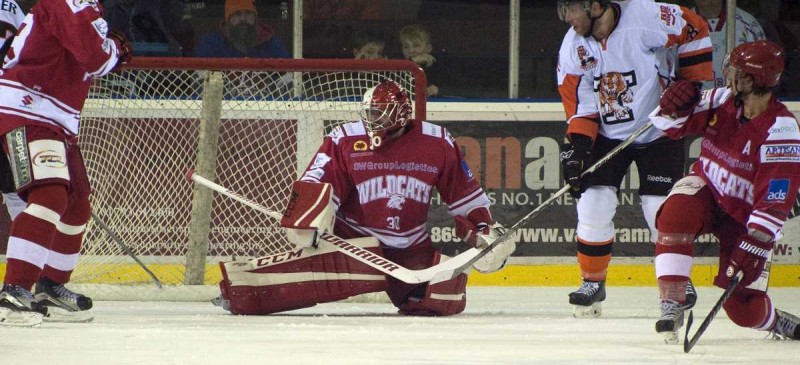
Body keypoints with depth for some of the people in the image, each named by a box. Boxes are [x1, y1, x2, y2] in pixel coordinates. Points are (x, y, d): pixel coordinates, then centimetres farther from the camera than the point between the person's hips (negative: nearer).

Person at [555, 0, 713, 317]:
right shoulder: (573, 46, -8)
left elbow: (695, 30, -11)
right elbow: (579, 103, -2)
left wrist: (692, 85, -11)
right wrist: (577, 146, -15)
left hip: (659, 132, -4)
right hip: (608, 134, 4)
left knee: (661, 211, -8)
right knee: (593, 203, -9)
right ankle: (592, 283, 7)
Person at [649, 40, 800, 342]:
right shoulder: (722, 101, -10)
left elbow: (775, 204, -28)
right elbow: (672, 125, 0)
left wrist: (753, 247, -34)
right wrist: (673, 108, -24)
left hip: (745, 213, -3)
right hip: (706, 189, 3)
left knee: (744, 309, -6)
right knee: (677, 213, -34)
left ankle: (775, 321, 32)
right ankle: (671, 306, -28)